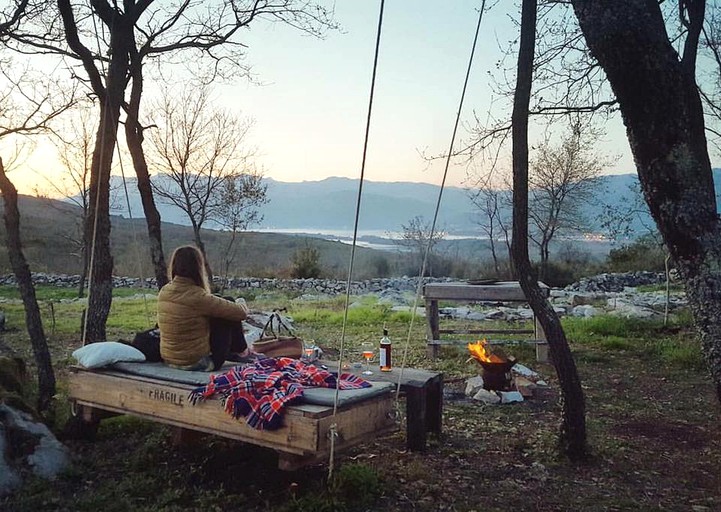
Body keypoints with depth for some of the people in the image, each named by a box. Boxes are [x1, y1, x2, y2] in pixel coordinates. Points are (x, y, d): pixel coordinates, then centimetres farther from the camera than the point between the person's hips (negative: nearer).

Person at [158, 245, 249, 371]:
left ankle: (232, 353, 36)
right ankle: (241, 352, 24)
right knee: (229, 315, 4)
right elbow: (241, 312, -15)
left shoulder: (163, 292, -2)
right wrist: (241, 304, 8)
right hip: (197, 363, -7)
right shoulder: (198, 297, -23)